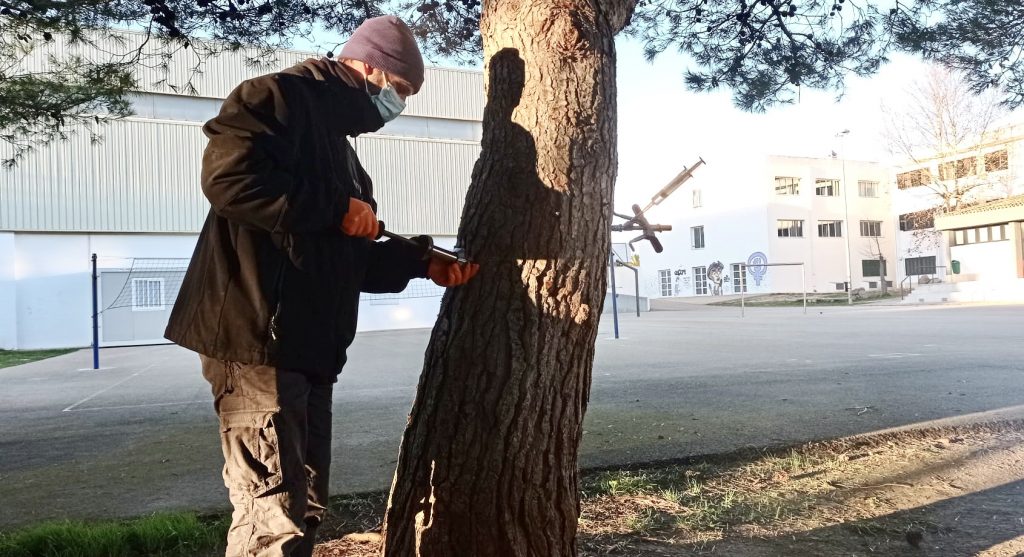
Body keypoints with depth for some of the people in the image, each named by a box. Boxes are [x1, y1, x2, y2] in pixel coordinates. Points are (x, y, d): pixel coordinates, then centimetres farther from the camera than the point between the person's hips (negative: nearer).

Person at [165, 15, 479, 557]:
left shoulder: (338, 141, 26)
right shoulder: (280, 96, -3)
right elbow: (227, 175, -22)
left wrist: (421, 263, 12)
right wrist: (336, 208, -14)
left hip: (309, 347, 10)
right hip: (258, 340, -10)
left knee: (304, 507, 15)